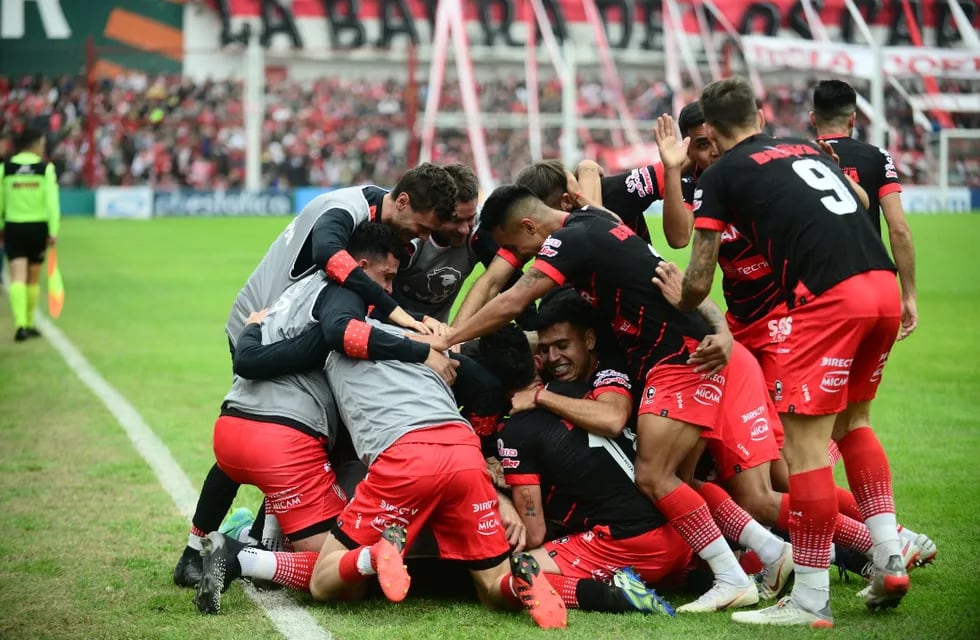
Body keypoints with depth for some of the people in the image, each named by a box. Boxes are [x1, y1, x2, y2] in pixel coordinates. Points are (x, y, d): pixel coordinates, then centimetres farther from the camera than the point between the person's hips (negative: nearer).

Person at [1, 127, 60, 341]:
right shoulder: (46, 168, -5)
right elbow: (52, 201, -10)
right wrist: (53, 231, -8)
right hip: (38, 227, -1)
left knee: (17, 277, -5)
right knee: (33, 279, 13)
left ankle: (20, 324, -22)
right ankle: (29, 324, 24)